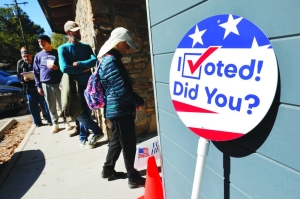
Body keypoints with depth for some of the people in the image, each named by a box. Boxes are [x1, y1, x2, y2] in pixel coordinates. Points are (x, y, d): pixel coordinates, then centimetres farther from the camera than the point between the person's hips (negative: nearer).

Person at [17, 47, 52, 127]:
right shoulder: (20, 63, 6)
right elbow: (18, 76, 9)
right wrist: (23, 78, -13)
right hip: (29, 88, 4)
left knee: (45, 104, 3)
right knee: (33, 106, 9)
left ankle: (50, 120, 16)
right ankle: (37, 122, 22)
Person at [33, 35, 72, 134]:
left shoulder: (57, 53, 3)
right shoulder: (38, 56, 9)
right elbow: (36, 72, 10)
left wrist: (57, 67, -15)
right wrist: (38, 86, 6)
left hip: (58, 83, -2)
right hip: (46, 84, 2)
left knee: (62, 104, 3)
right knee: (51, 106, 8)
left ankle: (66, 122, 17)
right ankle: (55, 124, 20)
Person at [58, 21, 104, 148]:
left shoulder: (86, 47, 10)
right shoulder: (63, 48, -2)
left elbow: (94, 61, -7)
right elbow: (64, 68, -17)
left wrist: (78, 63, -17)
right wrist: (84, 69, -12)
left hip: (88, 85, 3)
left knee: (86, 112, 8)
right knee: (79, 113, -4)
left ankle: (83, 138, 23)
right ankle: (97, 132, 15)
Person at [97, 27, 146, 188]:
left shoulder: (109, 59, 14)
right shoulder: (111, 61, -19)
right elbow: (122, 89, -23)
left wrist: (134, 101, 13)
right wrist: (139, 101, -9)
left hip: (116, 108, 10)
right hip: (120, 109, -10)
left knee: (117, 140, 20)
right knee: (129, 143, 2)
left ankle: (108, 169, 34)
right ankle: (133, 178, 17)